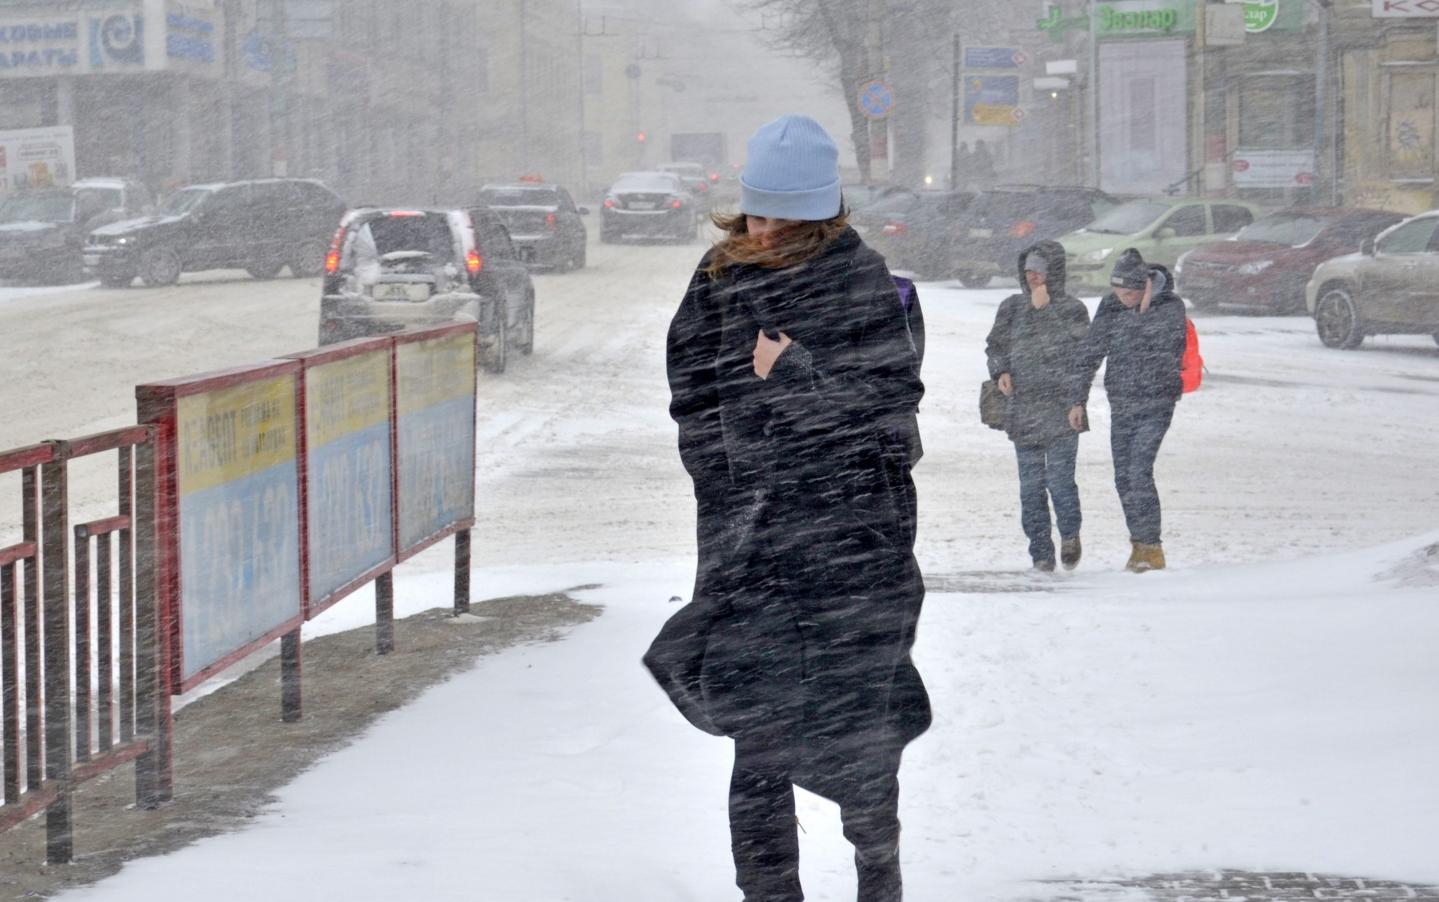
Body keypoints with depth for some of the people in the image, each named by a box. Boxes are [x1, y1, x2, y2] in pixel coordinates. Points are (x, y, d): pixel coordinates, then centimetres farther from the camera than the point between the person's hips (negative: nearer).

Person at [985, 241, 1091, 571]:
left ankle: (1070, 534, 16)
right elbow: (996, 345, 17)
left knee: (1060, 479, -10)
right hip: (1023, 407, 3)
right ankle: (1041, 553, 8)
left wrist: (1044, 309, -15)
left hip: (1061, 409, -3)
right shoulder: (1012, 307, 11)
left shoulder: (1072, 309, 1)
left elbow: (1073, 347, -14)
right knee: (1031, 485, 2)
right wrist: (1001, 372, -3)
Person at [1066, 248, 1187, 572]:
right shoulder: (1110, 307, 1)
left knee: (1139, 472, -16)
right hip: (1121, 405, 5)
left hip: (1156, 403, -5)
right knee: (1123, 477, 7)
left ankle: (1151, 549, -11)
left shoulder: (1170, 305, -10)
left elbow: (1162, 350, -16)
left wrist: (1145, 310, -15)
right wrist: (1077, 399, 5)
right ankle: (1139, 543, 19)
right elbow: (1089, 353, 6)